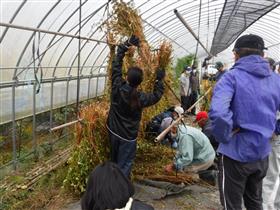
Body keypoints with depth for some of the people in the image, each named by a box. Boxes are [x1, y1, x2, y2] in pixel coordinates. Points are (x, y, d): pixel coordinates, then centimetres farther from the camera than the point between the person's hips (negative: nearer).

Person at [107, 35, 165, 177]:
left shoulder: (117, 87, -16)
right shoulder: (140, 99, -22)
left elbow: (116, 64, -5)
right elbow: (156, 96, -2)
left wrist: (125, 45, 0)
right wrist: (159, 80, 10)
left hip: (113, 131, 5)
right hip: (128, 137, -5)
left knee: (114, 161, 25)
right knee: (124, 165, 9)